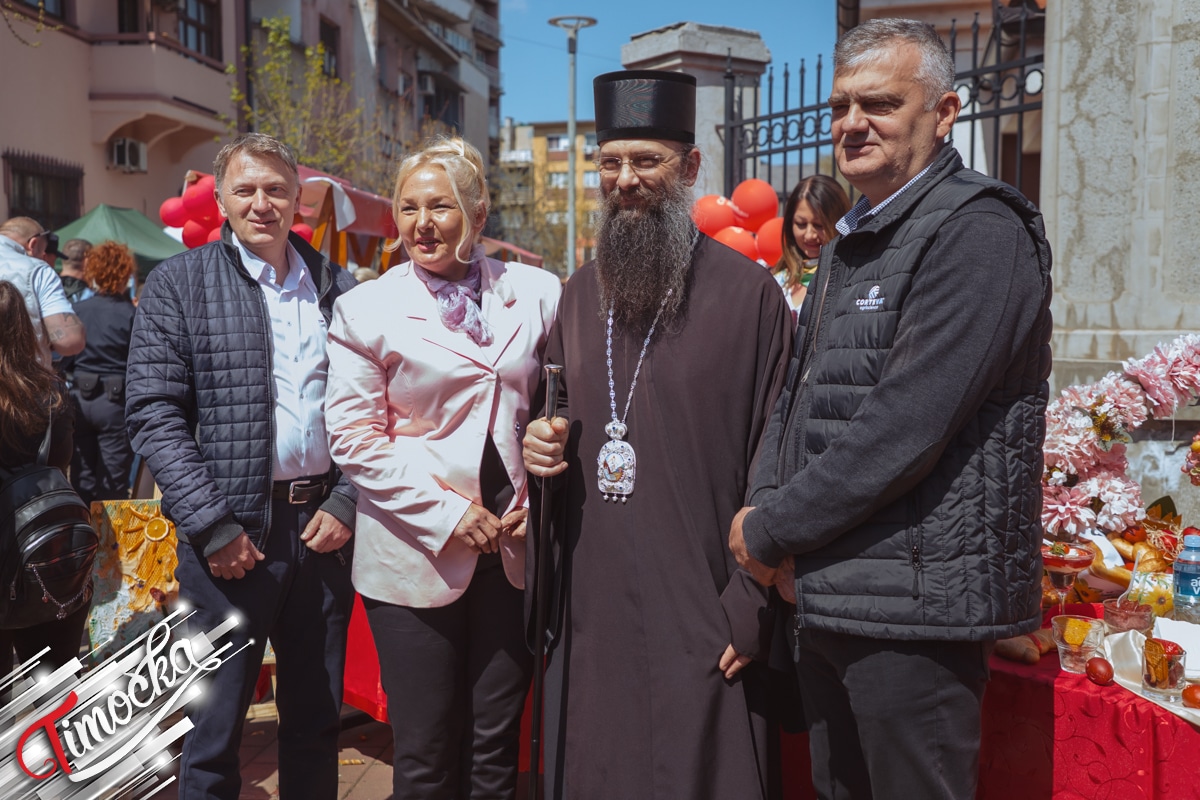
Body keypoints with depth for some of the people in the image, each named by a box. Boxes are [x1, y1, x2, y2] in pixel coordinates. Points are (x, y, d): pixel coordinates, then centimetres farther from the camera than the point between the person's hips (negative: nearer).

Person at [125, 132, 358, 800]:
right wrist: (212, 525, -12)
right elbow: (154, 413, -6)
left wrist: (346, 503, -3)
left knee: (317, 719, 16)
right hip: (232, 536, -3)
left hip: (324, 526, 3)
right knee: (216, 726, 7)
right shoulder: (178, 283, 1)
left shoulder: (340, 289, 9)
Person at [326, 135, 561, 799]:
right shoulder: (366, 310, -3)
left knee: (496, 746, 12)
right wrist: (447, 512, -12)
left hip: (514, 545, 2)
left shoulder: (535, 293, 3)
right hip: (416, 552, -2)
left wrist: (539, 497, -2)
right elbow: (354, 439, -5)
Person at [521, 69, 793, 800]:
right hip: (589, 611, 5)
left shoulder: (748, 293, -8)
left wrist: (750, 608, -10)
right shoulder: (578, 296, 10)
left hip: (699, 620, -5)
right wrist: (542, 445, -1)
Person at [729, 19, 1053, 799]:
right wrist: (765, 507, -3)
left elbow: (906, 424, -23)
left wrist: (771, 532, -15)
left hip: (915, 609, -8)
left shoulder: (977, 231, -14)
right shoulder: (851, 244, 15)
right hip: (824, 595, 9)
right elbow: (799, 395, 15)